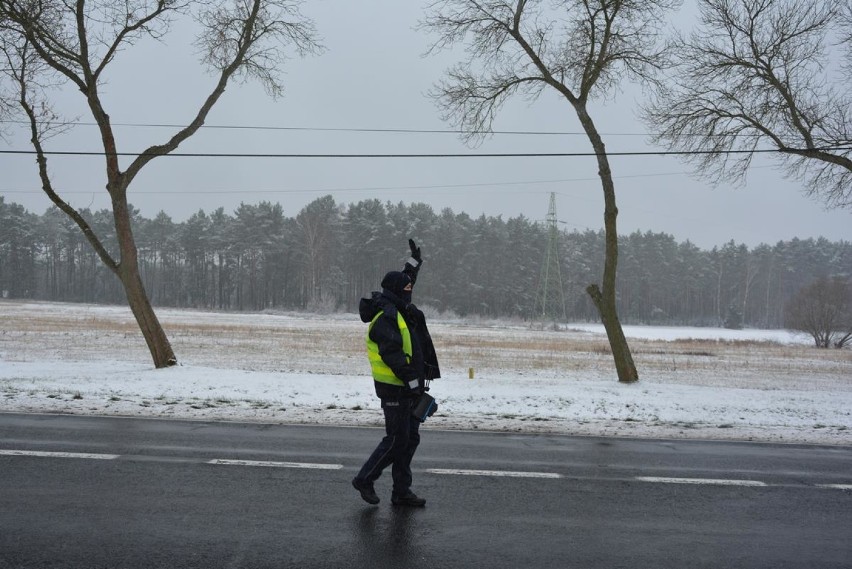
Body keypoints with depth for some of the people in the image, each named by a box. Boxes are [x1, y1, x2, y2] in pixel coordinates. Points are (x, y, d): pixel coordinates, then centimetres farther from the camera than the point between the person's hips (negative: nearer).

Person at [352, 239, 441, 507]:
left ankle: (401, 491, 19)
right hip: (394, 389, -10)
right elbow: (393, 355, -26)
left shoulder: (398, 311, 12)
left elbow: (404, 283, 33)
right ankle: (365, 479, 14)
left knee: (410, 439, 12)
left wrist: (415, 261, 37)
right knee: (396, 440, -3)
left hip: (407, 388, 10)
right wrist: (413, 381, -25)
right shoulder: (385, 318, -18)